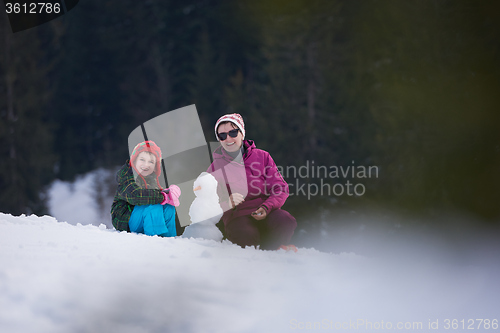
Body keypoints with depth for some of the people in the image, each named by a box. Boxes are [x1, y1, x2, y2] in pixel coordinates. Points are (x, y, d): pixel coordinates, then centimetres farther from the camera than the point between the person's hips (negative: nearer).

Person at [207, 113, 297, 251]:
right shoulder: (215, 168, 8)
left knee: (286, 222, -33)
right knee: (247, 236, -38)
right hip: (236, 216, -2)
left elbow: (281, 189, 6)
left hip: (265, 212, 2)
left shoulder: (262, 157, 8)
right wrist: (227, 203, -17)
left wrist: (266, 207, -14)